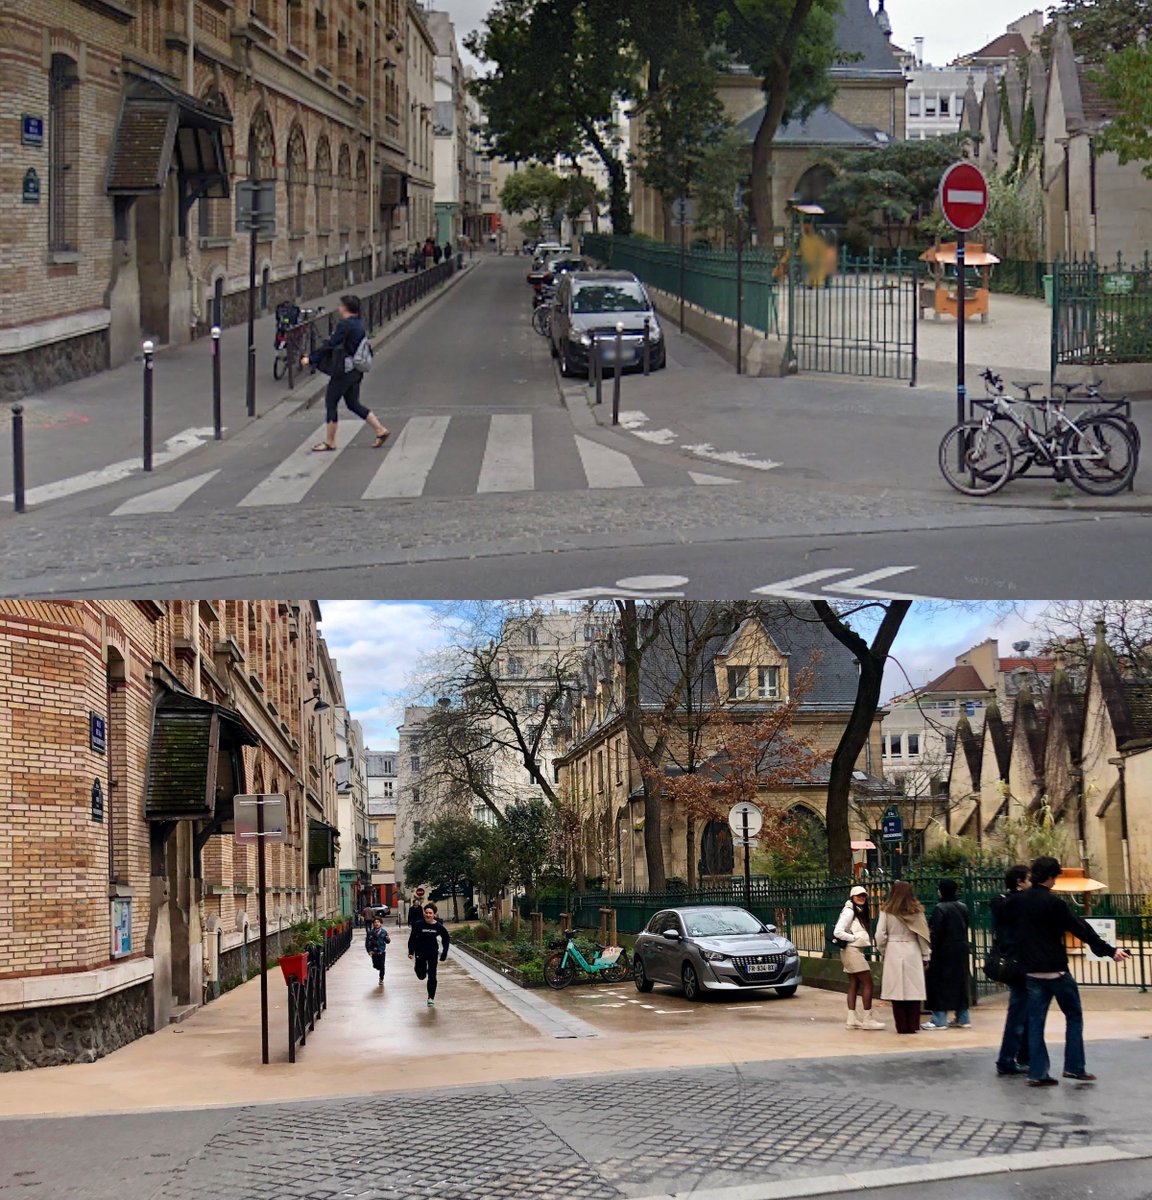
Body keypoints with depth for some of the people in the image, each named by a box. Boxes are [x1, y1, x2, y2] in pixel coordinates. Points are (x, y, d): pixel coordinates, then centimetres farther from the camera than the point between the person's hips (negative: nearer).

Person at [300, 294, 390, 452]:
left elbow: (330, 345, -19)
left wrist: (310, 359, -13)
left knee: (331, 403, 3)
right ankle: (380, 429, 13)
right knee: (353, 404, 17)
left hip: (343, 371, -9)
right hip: (356, 372, 9)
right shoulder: (359, 324, 9)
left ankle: (330, 441, 8)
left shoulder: (344, 325, -18)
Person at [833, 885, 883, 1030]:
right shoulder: (849, 911, -12)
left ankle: (852, 1019, 8)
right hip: (852, 951, -10)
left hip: (857, 951, 10)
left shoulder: (860, 912, 15)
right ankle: (867, 1019, -6)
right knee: (868, 982, -8)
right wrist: (854, 938, -14)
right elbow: (837, 932, -19)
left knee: (854, 984, 8)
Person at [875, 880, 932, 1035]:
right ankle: (913, 1025, 6)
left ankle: (901, 1026, 4)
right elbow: (923, 935, 4)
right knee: (913, 991, 6)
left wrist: (883, 951, 12)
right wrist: (925, 957, 12)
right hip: (913, 953, 1)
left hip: (894, 953, -1)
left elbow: (880, 935, -5)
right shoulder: (916, 911, 1)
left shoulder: (887, 911, -3)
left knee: (897, 991, 3)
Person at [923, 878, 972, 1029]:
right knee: (960, 981, 14)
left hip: (944, 951, -7)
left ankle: (939, 1020, 0)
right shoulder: (963, 907, 6)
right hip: (961, 950, 7)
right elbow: (966, 927, 12)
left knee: (939, 983, 1)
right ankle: (963, 1018, 17)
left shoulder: (940, 909, -16)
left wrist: (929, 953, -13)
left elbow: (935, 933, -17)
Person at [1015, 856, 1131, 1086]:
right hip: (1055, 970, -6)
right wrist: (1109, 951, -9)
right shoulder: (1052, 902, -15)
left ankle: (1037, 1073, 2)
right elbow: (1081, 928, -14)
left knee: (1035, 1021, 6)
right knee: (1074, 1016, 8)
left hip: (1031, 970, 6)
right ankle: (1074, 1067, 5)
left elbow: (1014, 932, 15)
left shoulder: (1019, 901, 5)